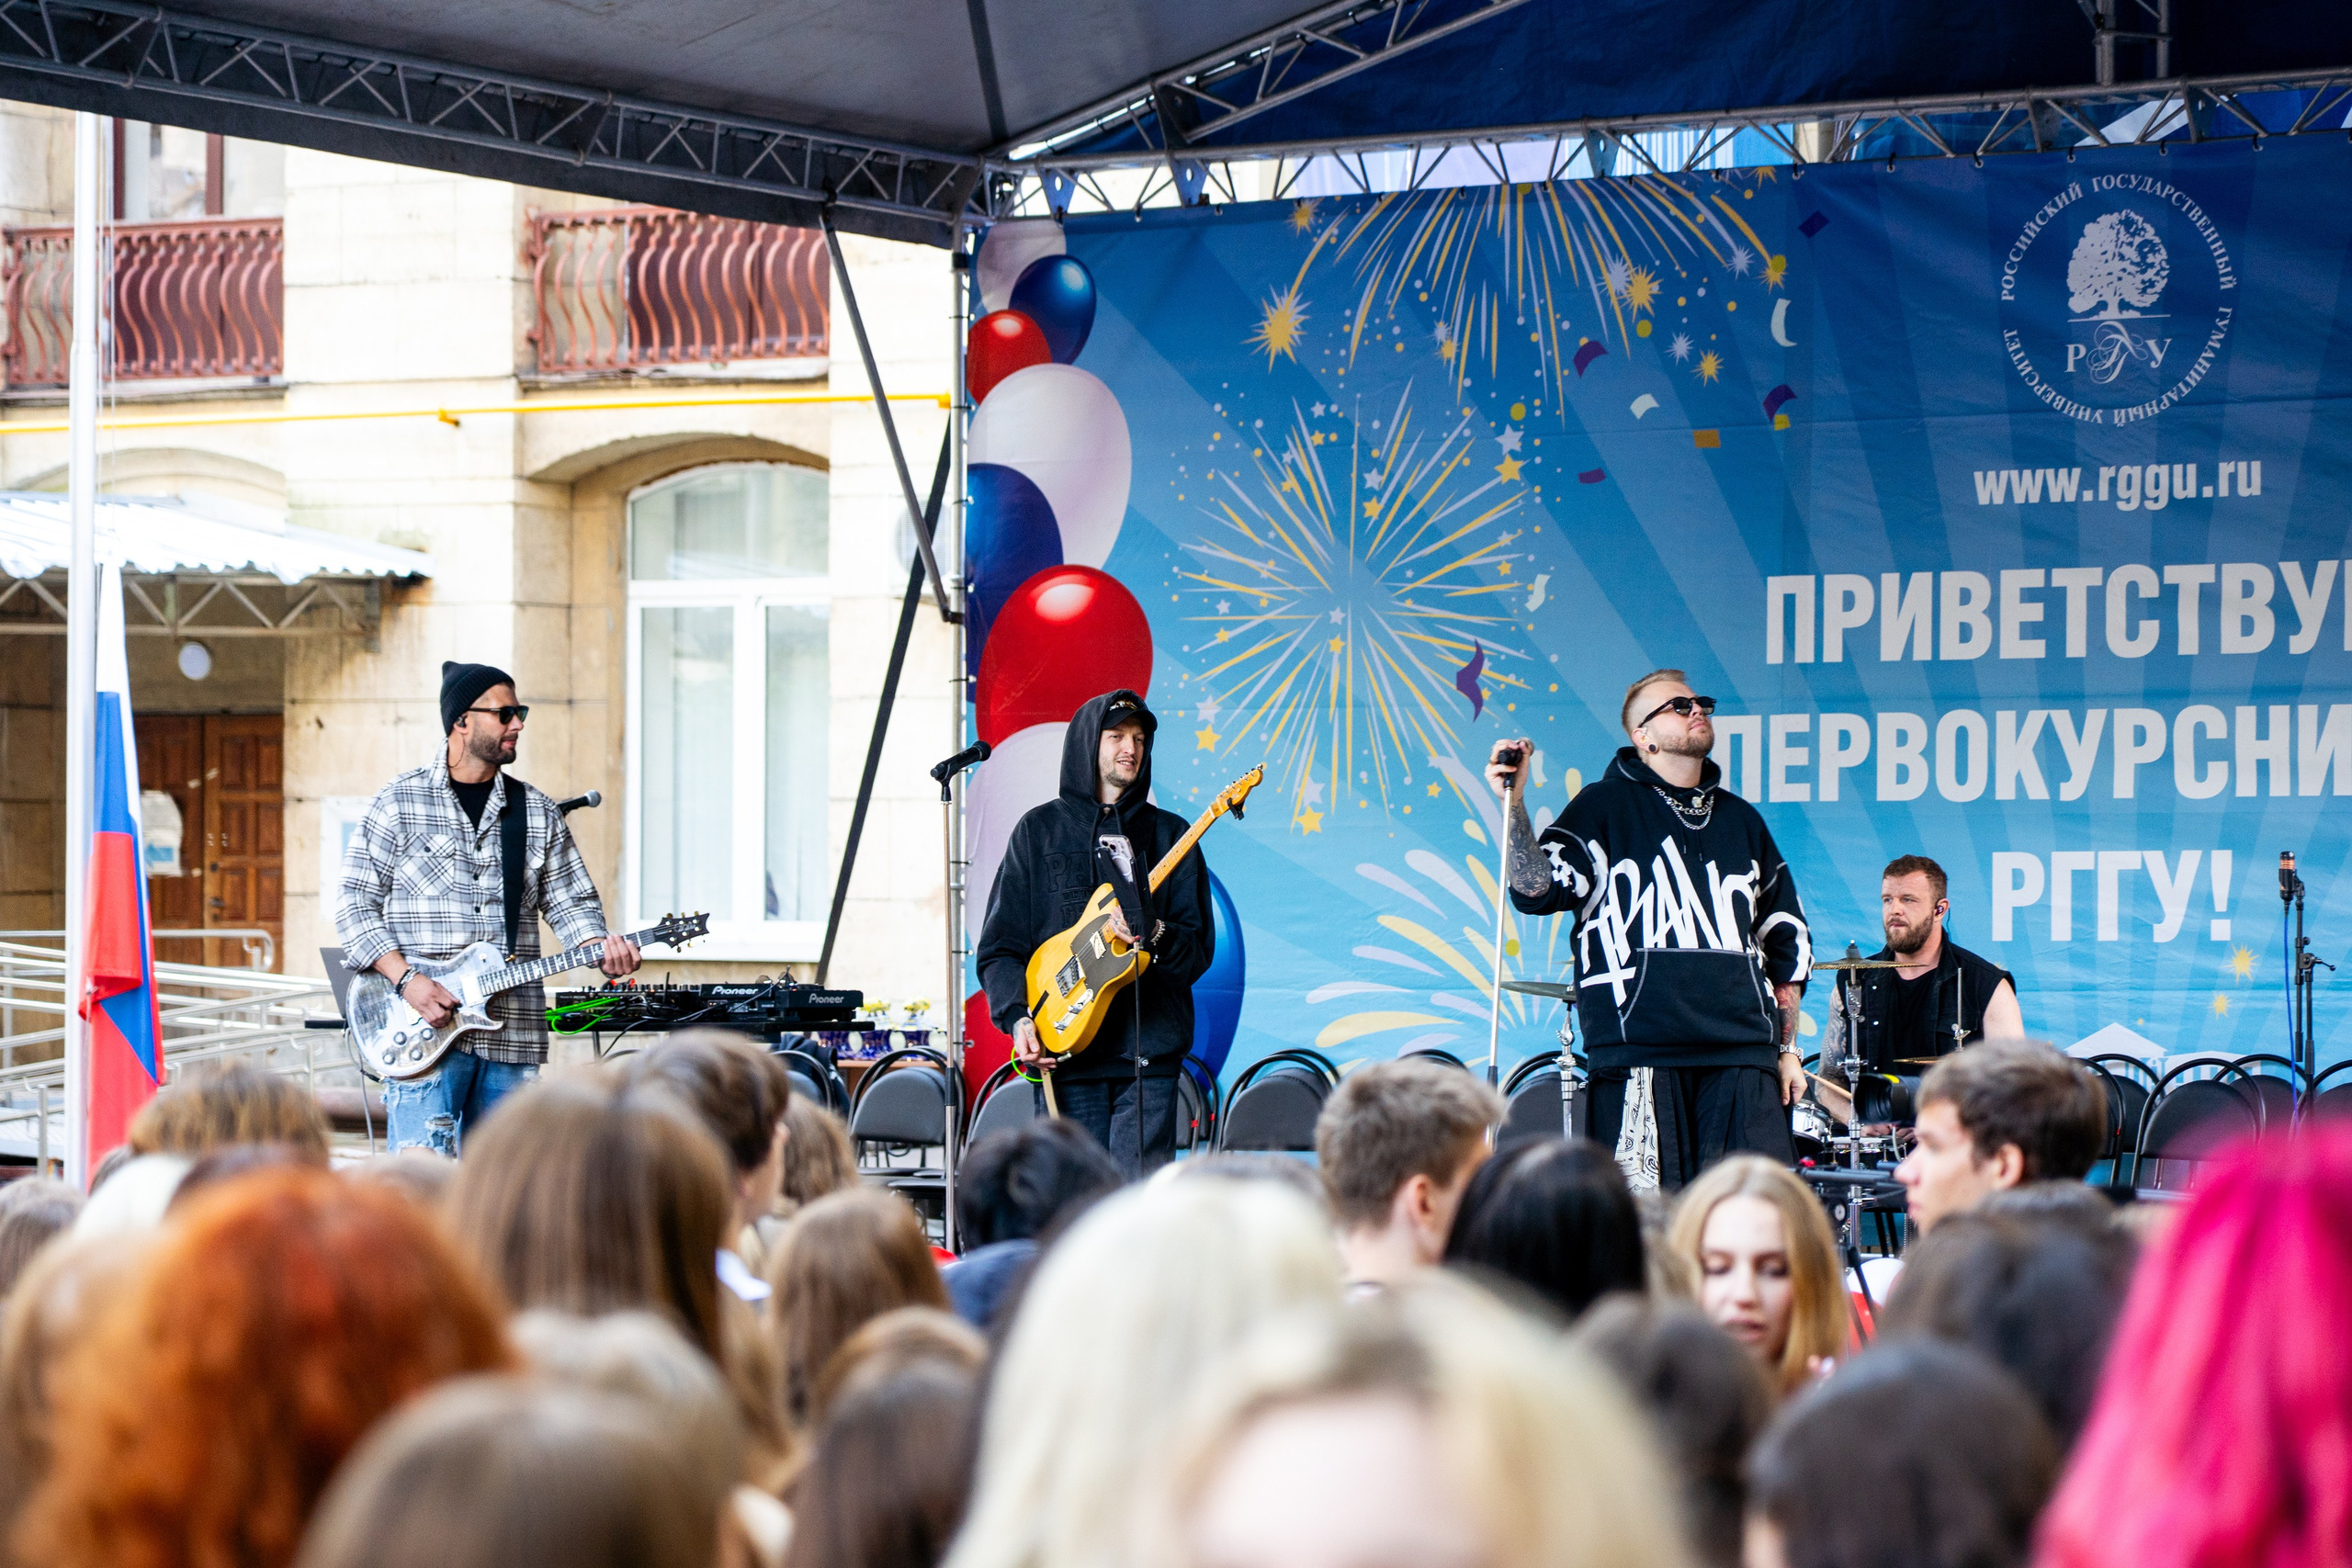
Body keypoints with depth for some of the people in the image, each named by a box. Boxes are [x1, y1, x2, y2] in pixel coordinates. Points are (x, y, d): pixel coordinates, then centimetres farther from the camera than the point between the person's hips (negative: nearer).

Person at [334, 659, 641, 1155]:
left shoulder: (537, 812, 14)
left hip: (512, 1037, 4)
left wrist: (602, 948, -7)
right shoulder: (398, 803, 2)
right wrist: (406, 979, -12)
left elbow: (570, 900, 15)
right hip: (423, 1036, -4)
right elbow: (355, 903, 0)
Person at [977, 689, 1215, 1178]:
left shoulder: (1169, 834, 13)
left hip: (1150, 1044, 1)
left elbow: (1200, 949, 9)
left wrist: (1154, 936, -12)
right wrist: (1017, 1016, -8)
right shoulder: (1040, 829, 10)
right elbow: (999, 946, 7)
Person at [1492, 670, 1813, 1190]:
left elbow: (1784, 942, 24)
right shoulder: (1606, 806, 6)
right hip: (1640, 1046, -4)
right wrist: (1514, 805, -19)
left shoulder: (1742, 820, 20)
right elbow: (1536, 890, -6)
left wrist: (1788, 1049, 19)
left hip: (1743, 1053, 4)